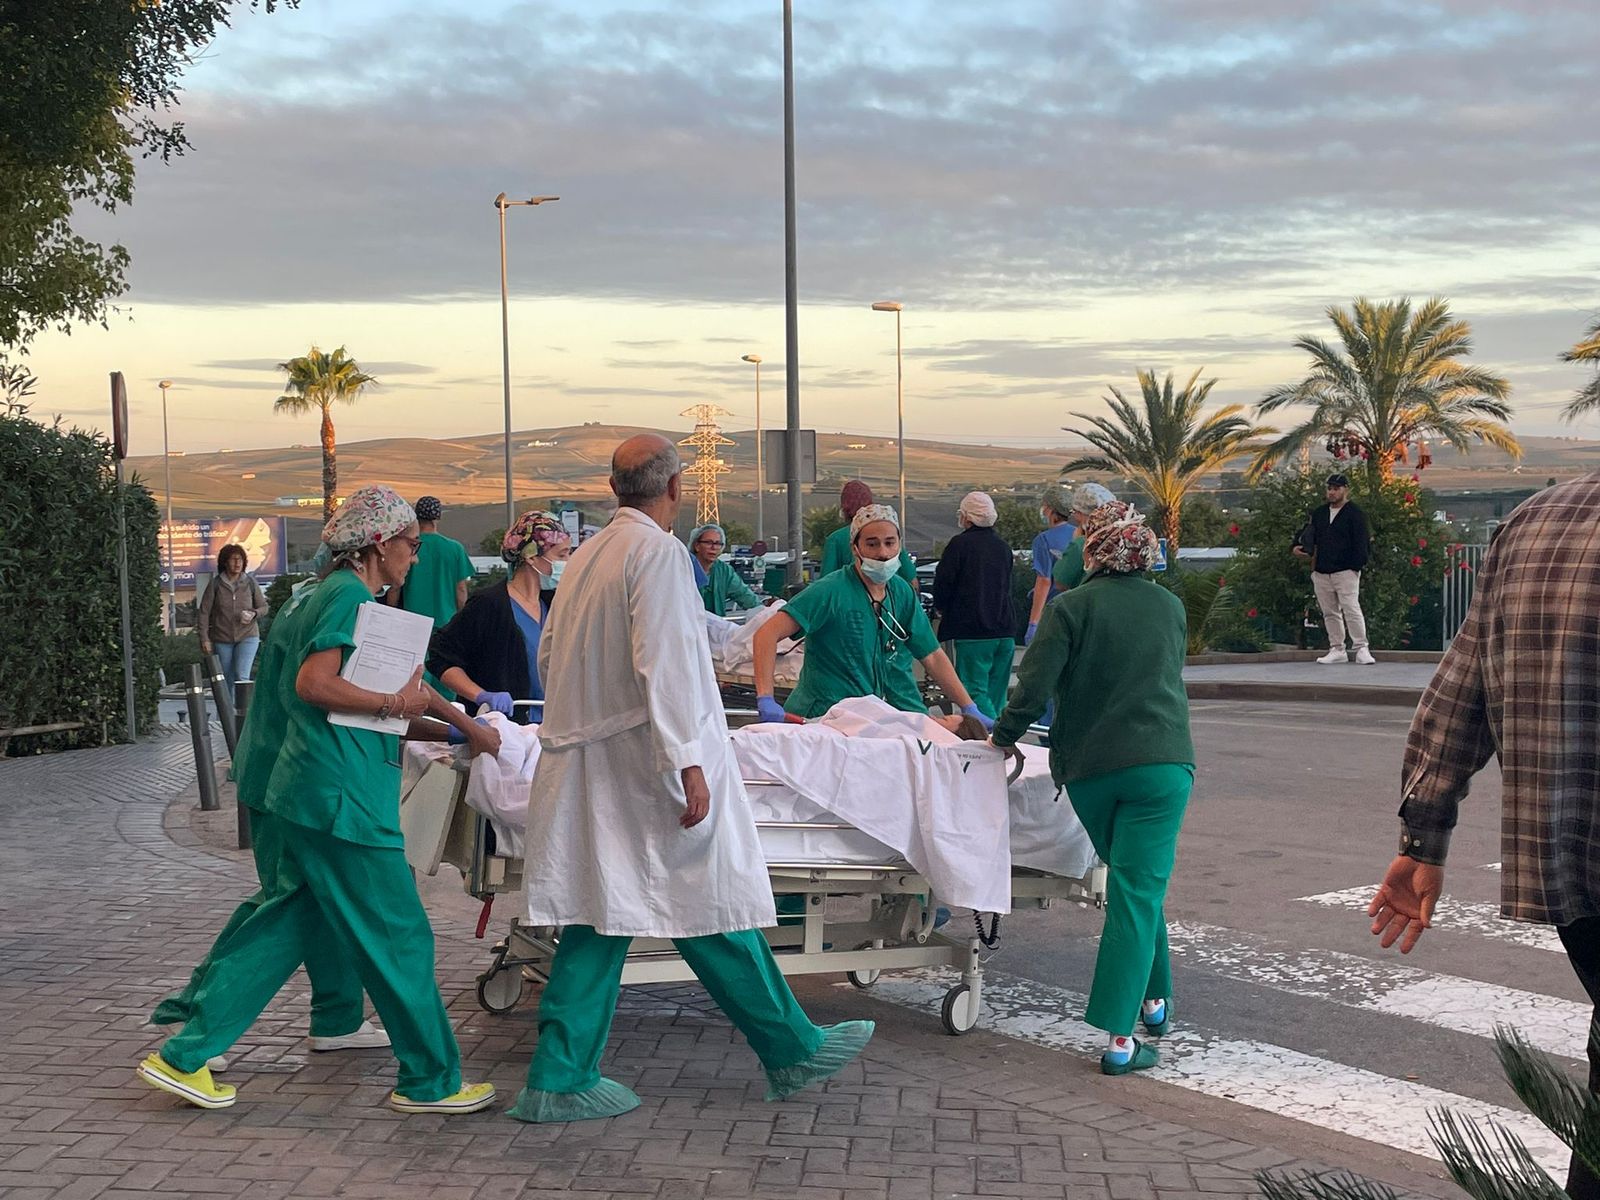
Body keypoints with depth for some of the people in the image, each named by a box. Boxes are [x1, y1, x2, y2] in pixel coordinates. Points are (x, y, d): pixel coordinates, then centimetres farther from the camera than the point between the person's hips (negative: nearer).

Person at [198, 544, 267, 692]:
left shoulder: (250, 582, -1)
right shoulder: (215, 584, -5)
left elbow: (263, 606, 8)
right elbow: (204, 612, -3)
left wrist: (253, 614, -14)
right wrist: (204, 638, -8)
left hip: (247, 636, -1)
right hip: (222, 639, 1)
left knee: (241, 675, -16)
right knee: (226, 681, 8)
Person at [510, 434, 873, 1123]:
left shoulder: (588, 555, 12)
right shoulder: (658, 551, -12)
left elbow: (550, 657, 19)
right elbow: (661, 663, -20)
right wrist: (688, 763, -22)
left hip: (589, 767, 8)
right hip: (648, 762, -8)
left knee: (601, 917, 9)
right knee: (714, 908, 2)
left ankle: (559, 1080, 10)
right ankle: (793, 1053, 14)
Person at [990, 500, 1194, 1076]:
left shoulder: (1071, 607, -4)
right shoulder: (1170, 606, 10)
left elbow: (1034, 688, -11)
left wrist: (1005, 736, 6)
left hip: (1089, 768, 0)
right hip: (1161, 763, 0)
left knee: (1134, 887, 20)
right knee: (1140, 893, -4)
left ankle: (1153, 1000, 31)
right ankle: (1120, 1037, -9)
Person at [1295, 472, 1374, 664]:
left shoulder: (1355, 513, -2)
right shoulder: (1319, 513, 17)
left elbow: (1362, 541, -7)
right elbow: (1310, 534, 13)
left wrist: (1356, 565, -15)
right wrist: (1301, 547, -9)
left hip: (1346, 571, -6)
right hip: (1321, 572, 6)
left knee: (1351, 609, -14)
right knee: (1329, 613, 9)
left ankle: (1361, 648, -10)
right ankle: (1337, 650, 16)